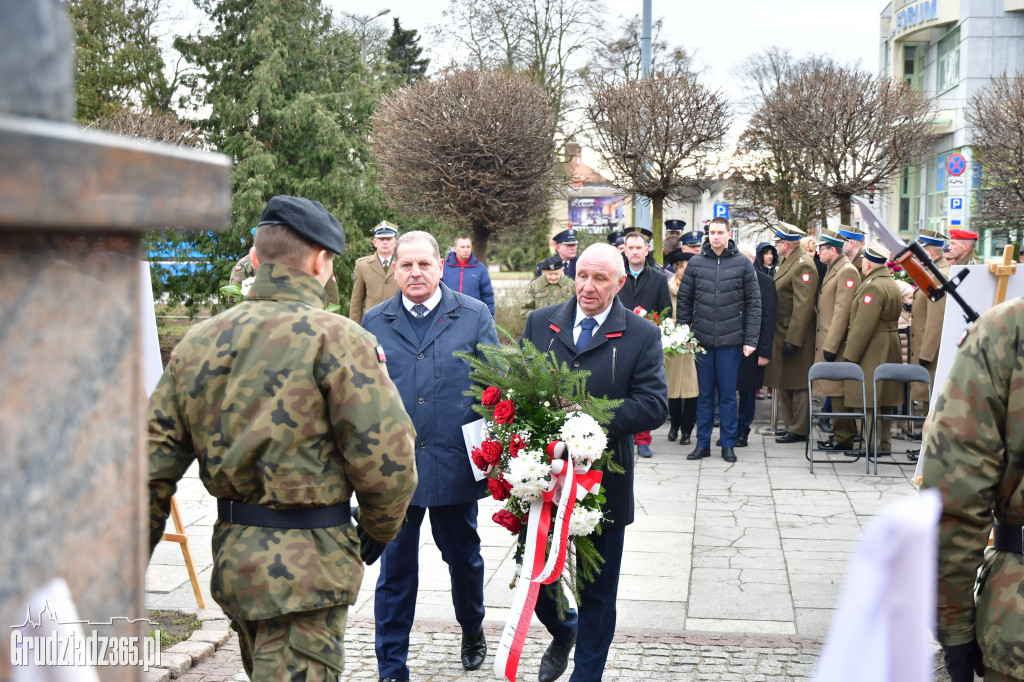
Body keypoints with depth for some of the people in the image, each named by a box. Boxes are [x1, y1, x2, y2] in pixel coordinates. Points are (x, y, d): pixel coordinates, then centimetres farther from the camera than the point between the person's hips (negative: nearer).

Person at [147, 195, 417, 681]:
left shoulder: (198, 341, 7)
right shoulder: (336, 339, -12)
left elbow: (152, 463, 6)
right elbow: (386, 458, -16)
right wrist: (376, 534, 3)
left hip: (231, 553, 7)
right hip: (306, 563, -7)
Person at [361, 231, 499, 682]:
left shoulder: (474, 316, 1)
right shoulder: (374, 323, 5)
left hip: (455, 463, 0)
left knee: (463, 557, 16)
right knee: (395, 567, 5)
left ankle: (472, 629, 43)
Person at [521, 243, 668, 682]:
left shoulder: (642, 336, -4)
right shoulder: (540, 323, 5)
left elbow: (654, 406, -13)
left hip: (602, 482, -2)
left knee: (597, 591, 10)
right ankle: (562, 633, 44)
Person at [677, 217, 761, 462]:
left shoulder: (743, 263, 0)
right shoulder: (696, 263, 5)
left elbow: (753, 302, 0)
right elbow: (684, 300, 8)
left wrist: (751, 339, -5)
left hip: (731, 340, -2)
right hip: (702, 339, 2)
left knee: (728, 393, 5)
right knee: (704, 393, 9)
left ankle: (728, 444, 13)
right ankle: (703, 443, 16)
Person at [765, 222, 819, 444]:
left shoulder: (803, 265, -17)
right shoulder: (787, 262, 15)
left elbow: (803, 306, -22)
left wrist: (792, 340, -24)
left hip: (794, 335, -10)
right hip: (781, 334, 10)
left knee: (797, 383, -3)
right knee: (783, 383, 15)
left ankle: (799, 430, 3)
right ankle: (791, 424, 25)